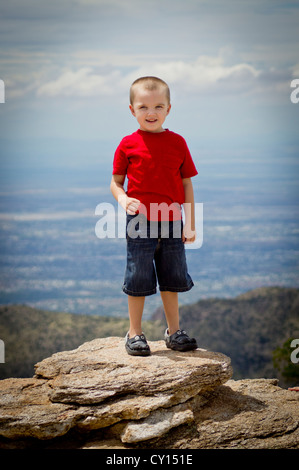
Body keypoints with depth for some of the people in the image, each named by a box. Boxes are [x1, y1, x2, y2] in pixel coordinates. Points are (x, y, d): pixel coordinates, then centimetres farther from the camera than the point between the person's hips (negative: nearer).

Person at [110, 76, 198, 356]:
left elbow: (187, 184, 8)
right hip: (140, 223, -3)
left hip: (171, 223, 3)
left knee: (172, 279, 12)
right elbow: (115, 182, 4)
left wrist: (190, 224, 3)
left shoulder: (177, 143, 5)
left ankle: (174, 331, 26)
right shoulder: (128, 144, -2)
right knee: (138, 279, 2)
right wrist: (123, 199, -19)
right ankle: (135, 333, 14)